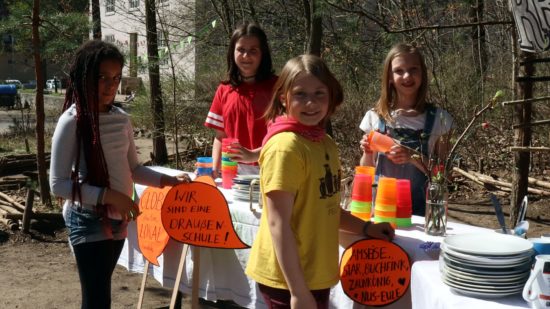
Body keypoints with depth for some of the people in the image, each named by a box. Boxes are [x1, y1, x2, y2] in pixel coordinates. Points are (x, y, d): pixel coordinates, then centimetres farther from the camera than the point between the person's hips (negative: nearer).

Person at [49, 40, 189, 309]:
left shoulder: (121, 119, 3)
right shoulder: (72, 122, -14)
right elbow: (58, 184, -15)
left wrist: (168, 180, -2)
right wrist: (108, 195, -22)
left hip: (117, 220, 6)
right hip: (88, 221, -6)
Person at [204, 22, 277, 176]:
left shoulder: (275, 87, -3)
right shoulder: (224, 90, 10)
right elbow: (220, 136, 13)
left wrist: (253, 155, -23)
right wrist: (214, 170, -1)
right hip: (233, 172, 3)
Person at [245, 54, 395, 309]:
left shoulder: (325, 143, 7)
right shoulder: (285, 146, -19)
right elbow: (278, 223, -20)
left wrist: (366, 228, 14)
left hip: (316, 274, 8)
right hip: (289, 279, -8)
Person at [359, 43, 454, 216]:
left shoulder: (438, 118, -2)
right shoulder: (375, 117, 1)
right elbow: (366, 172, 8)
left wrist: (413, 157, -17)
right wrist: (368, 153, -12)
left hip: (420, 208, -1)